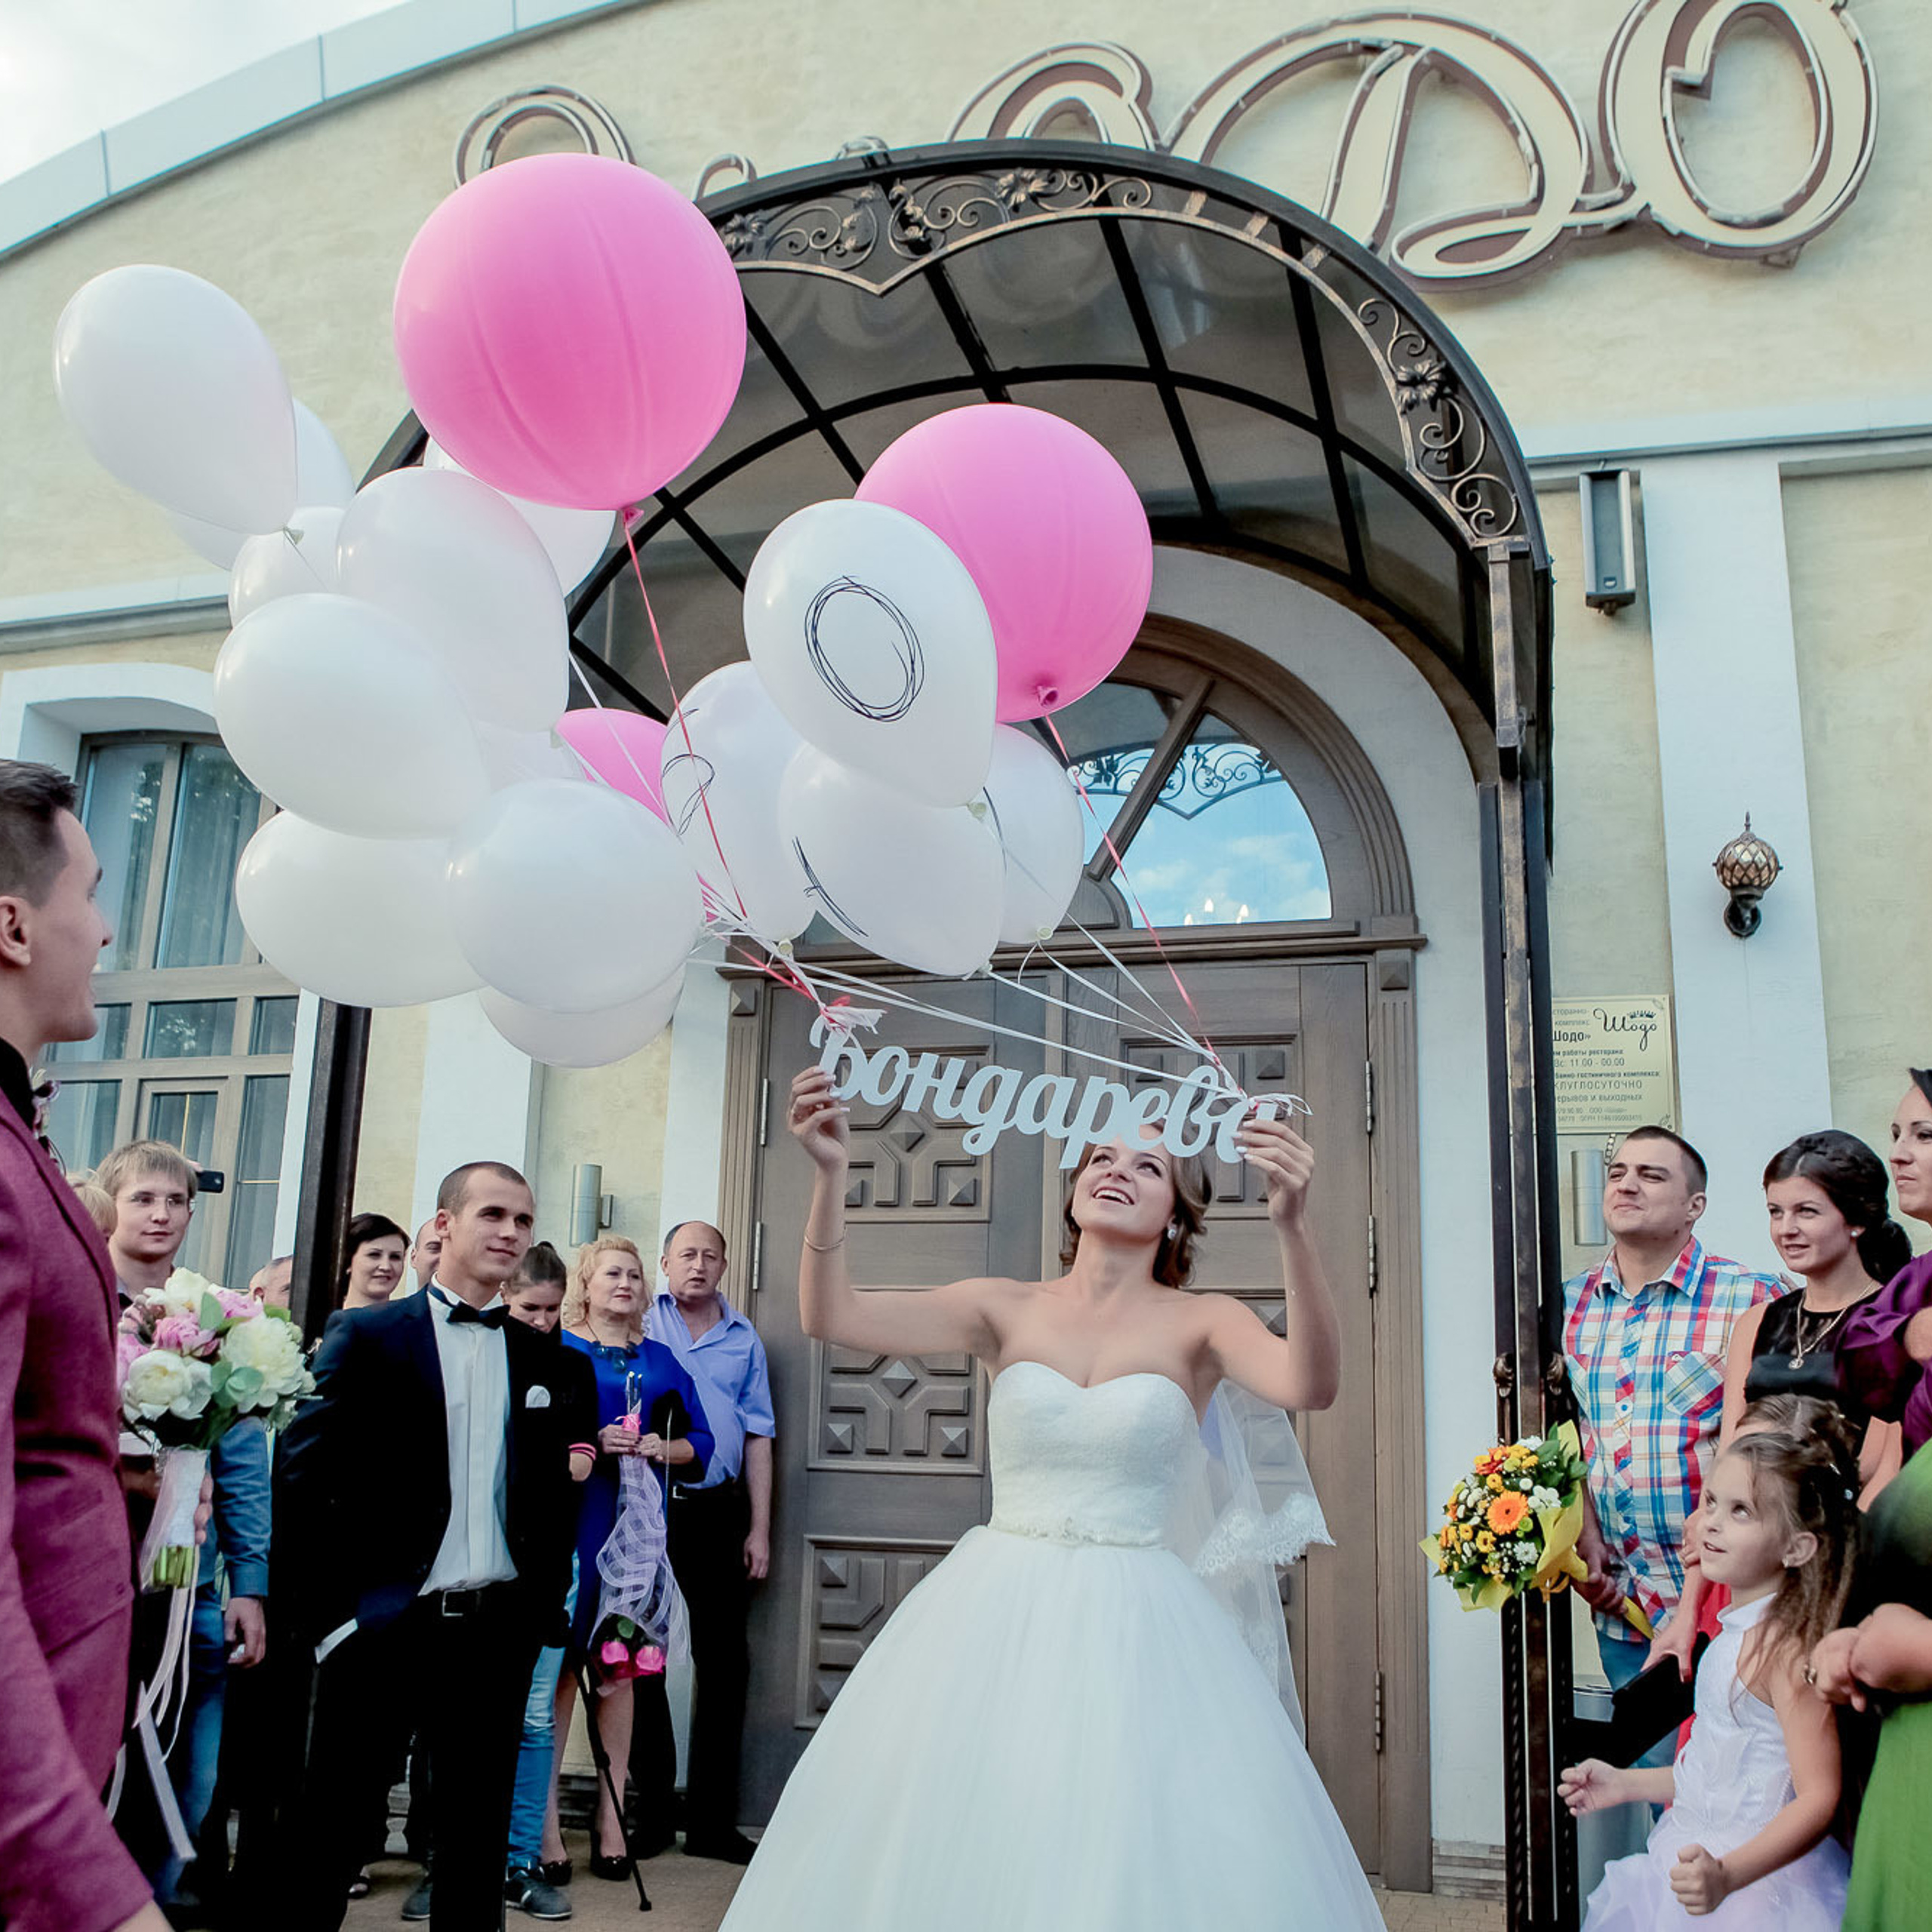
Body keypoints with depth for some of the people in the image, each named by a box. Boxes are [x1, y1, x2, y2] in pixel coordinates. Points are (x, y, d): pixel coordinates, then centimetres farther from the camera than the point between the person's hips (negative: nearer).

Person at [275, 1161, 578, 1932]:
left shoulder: (540, 1357, 9)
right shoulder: (365, 1335, -2)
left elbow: (555, 1492, 12)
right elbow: (302, 1478, -6)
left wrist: (545, 1608, 5)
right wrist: (328, 1609, -10)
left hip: (498, 1630, 3)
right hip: (383, 1628, -3)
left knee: (476, 1840, 12)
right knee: (329, 1835, 9)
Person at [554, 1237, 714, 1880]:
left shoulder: (661, 1361, 17)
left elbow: (699, 1442, 15)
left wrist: (663, 1448, -4)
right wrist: (591, 1444, -14)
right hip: (570, 1520, -3)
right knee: (559, 1660, -5)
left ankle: (611, 1818, 10)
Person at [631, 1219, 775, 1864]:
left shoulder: (744, 1340, 11)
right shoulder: (639, 1325, 5)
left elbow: (757, 1438, 11)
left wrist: (759, 1531, 6)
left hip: (718, 1513, 2)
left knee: (723, 1662, 3)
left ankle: (712, 1820, 12)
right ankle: (649, 1808, 17)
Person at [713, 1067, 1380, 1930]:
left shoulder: (1200, 1323, -1)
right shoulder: (1008, 1309, 4)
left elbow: (1310, 1384, -22)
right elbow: (832, 1316, -7)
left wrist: (1291, 1225, -35)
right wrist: (831, 1174, -21)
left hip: (1134, 1630, -1)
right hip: (994, 1620, 2)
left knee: (1136, 1857, -2)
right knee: (954, 1847, 5)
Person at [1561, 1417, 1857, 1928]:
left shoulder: (1783, 1647, -19)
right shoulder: (1737, 1634, 8)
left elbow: (1818, 1799, -23)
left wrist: (1727, 1875, -32)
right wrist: (1626, 1784, 17)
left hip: (1759, 1887, -8)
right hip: (1702, 1862, 8)